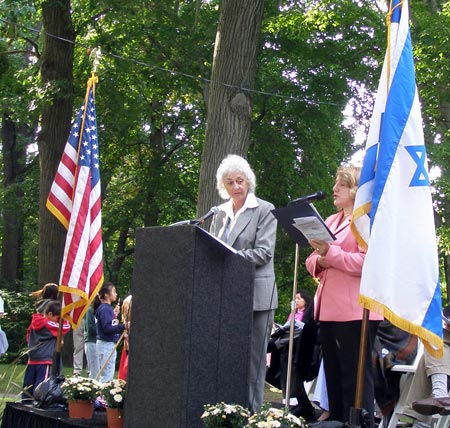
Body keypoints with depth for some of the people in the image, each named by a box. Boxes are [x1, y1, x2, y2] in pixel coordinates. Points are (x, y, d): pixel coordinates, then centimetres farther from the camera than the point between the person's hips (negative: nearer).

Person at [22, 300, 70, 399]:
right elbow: (66, 327, -12)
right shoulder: (49, 325, -14)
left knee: (28, 386, 12)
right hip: (44, 361, -8)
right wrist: (63, 318, 0)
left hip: (32, 359, 8)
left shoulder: (35, 322, 9)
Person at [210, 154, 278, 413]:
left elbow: (264, 251, -11)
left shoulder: (264, 210, -1)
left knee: (253, 358, -1)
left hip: (255, 294, -5)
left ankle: (251, 412, 4)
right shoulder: (220, 213, 15)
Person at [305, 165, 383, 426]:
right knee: (334, 376, 11)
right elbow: (313, 262, 21)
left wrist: (330, 253, -21)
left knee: (356, 379, -7)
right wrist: (319, 261, -2)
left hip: (356, 311, -8)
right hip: (329, 309, 8)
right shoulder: (331, 221, 21)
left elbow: (368, 263, -15)